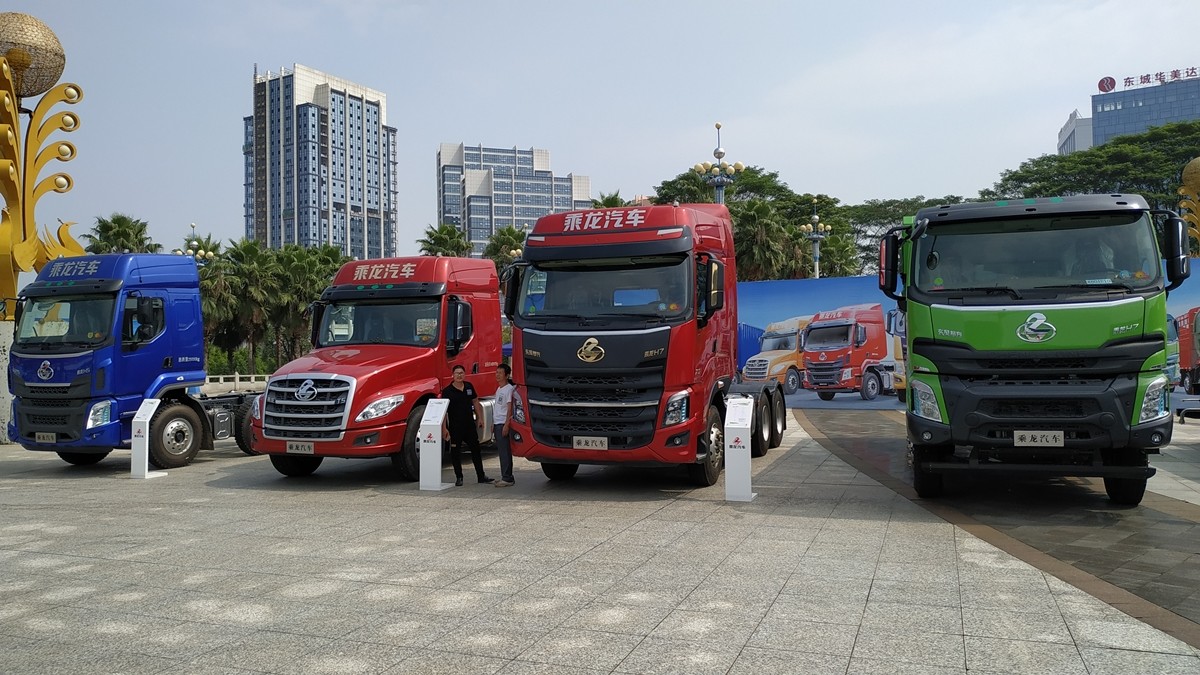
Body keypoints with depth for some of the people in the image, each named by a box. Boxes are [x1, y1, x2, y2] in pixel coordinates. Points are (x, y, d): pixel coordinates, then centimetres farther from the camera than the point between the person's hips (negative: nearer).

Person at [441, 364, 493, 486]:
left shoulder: (469, 386, 6)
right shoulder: (447, 391, -10)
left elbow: (475, 402, 17)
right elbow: (443, 410, -12)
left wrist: (480, 418, 13)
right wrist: (444, 428, -18)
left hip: (470, 424, 5)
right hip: (455, 427, -5)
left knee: (475, 449, 10)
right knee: (455, 452, 3)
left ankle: (481, 476, 19)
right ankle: (459, 477, 13)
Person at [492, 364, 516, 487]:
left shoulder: (508, 389, -10)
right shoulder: (499, 389, 18)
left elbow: (509, 407, -16)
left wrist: (506, 425, -21)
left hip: (503, 423, -10)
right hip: (497, 423, 10)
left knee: (504, 450, -9)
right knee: (501, 450, 12)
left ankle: (507, 478, -8)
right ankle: (506, 477, 17)